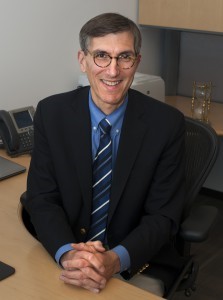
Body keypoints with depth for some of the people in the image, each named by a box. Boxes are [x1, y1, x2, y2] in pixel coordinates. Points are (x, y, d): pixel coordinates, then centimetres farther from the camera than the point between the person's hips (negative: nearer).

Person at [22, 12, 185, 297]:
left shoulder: (166, 123, -9)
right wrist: (68, 254, -23)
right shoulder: (51, 113, -5)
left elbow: (163, 216, -8)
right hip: (64, 260, 1)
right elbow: (41, 199, -5)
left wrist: (115, 260, -25)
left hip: (136, 265, 0)